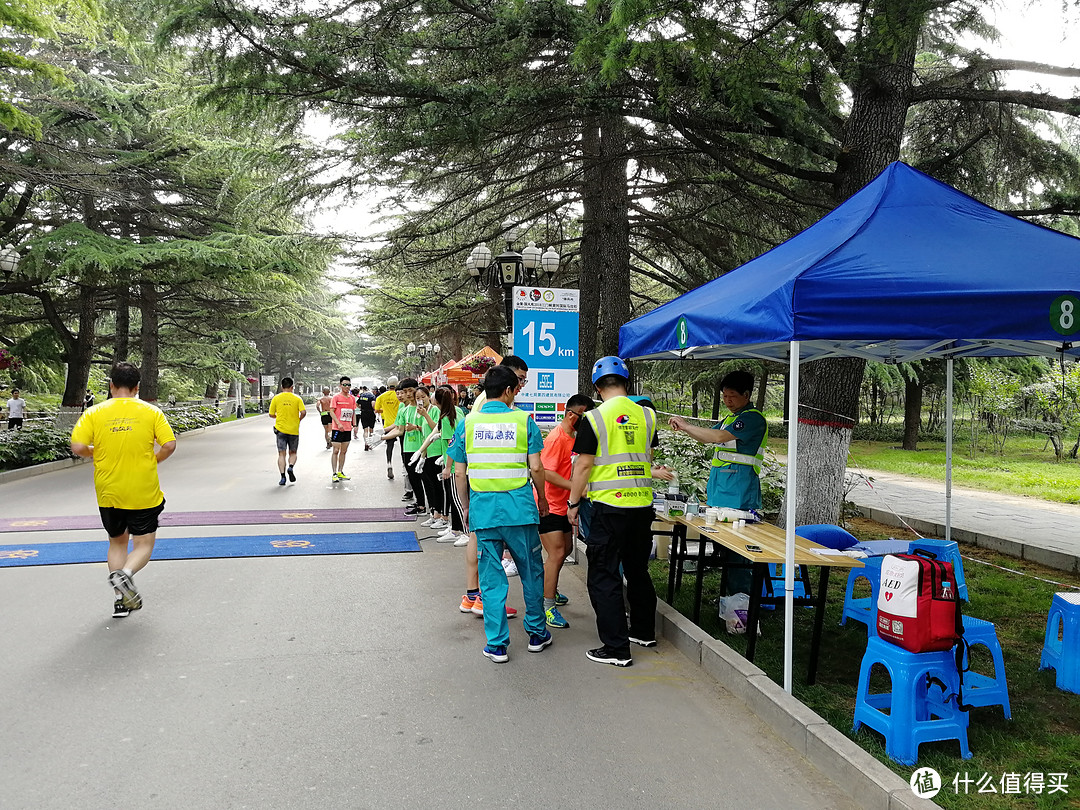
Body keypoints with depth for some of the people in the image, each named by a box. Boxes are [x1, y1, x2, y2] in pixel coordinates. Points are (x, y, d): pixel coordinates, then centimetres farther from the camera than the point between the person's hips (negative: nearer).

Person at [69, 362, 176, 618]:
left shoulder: (94, 413, -2)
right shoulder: (151, 412, -3)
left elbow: (78, 447, -9)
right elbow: (169, 445, -9)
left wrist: (96, 453, 11)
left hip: (108, 493, 2)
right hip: (144, 493, -2)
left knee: (117, 543, 19)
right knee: (143, 544, 8)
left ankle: (120, 598, 14)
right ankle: (126, 573, -22)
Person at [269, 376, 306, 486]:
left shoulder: (276, 398, 0)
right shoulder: (297, 399, -3)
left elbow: (271, 415, 3)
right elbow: (303, 412, -12)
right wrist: (299, 420, 7)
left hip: (281, 429, 0)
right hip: (294, 430, 0)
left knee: (281, 454, 3)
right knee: (293, 453, 15)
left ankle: (283, 477, -6)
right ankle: (290, 467, -13)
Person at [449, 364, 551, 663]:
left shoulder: (467, 423, 2)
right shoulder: (523, 421, -3)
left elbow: (459, 473, 3)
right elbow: (536, 468, -4)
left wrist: (466, 506, 16)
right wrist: (542, 498, 12)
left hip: (483, 509, 1)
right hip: (519, 507, -1)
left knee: (491, 578, 9)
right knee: (531, 571, 15)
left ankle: (497, 644, 13)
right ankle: (537, 634, 27)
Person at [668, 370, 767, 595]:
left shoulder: (753, 418, -10)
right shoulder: (730, 418, 20)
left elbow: (719, 437, -20)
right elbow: (705, 438, 25)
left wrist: (686, 426, -13)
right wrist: (683, 427, 7)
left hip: (739, 494, -9)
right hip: (721, 489, 9)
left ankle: (740, 595, -5)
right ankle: (730, 592, 18)